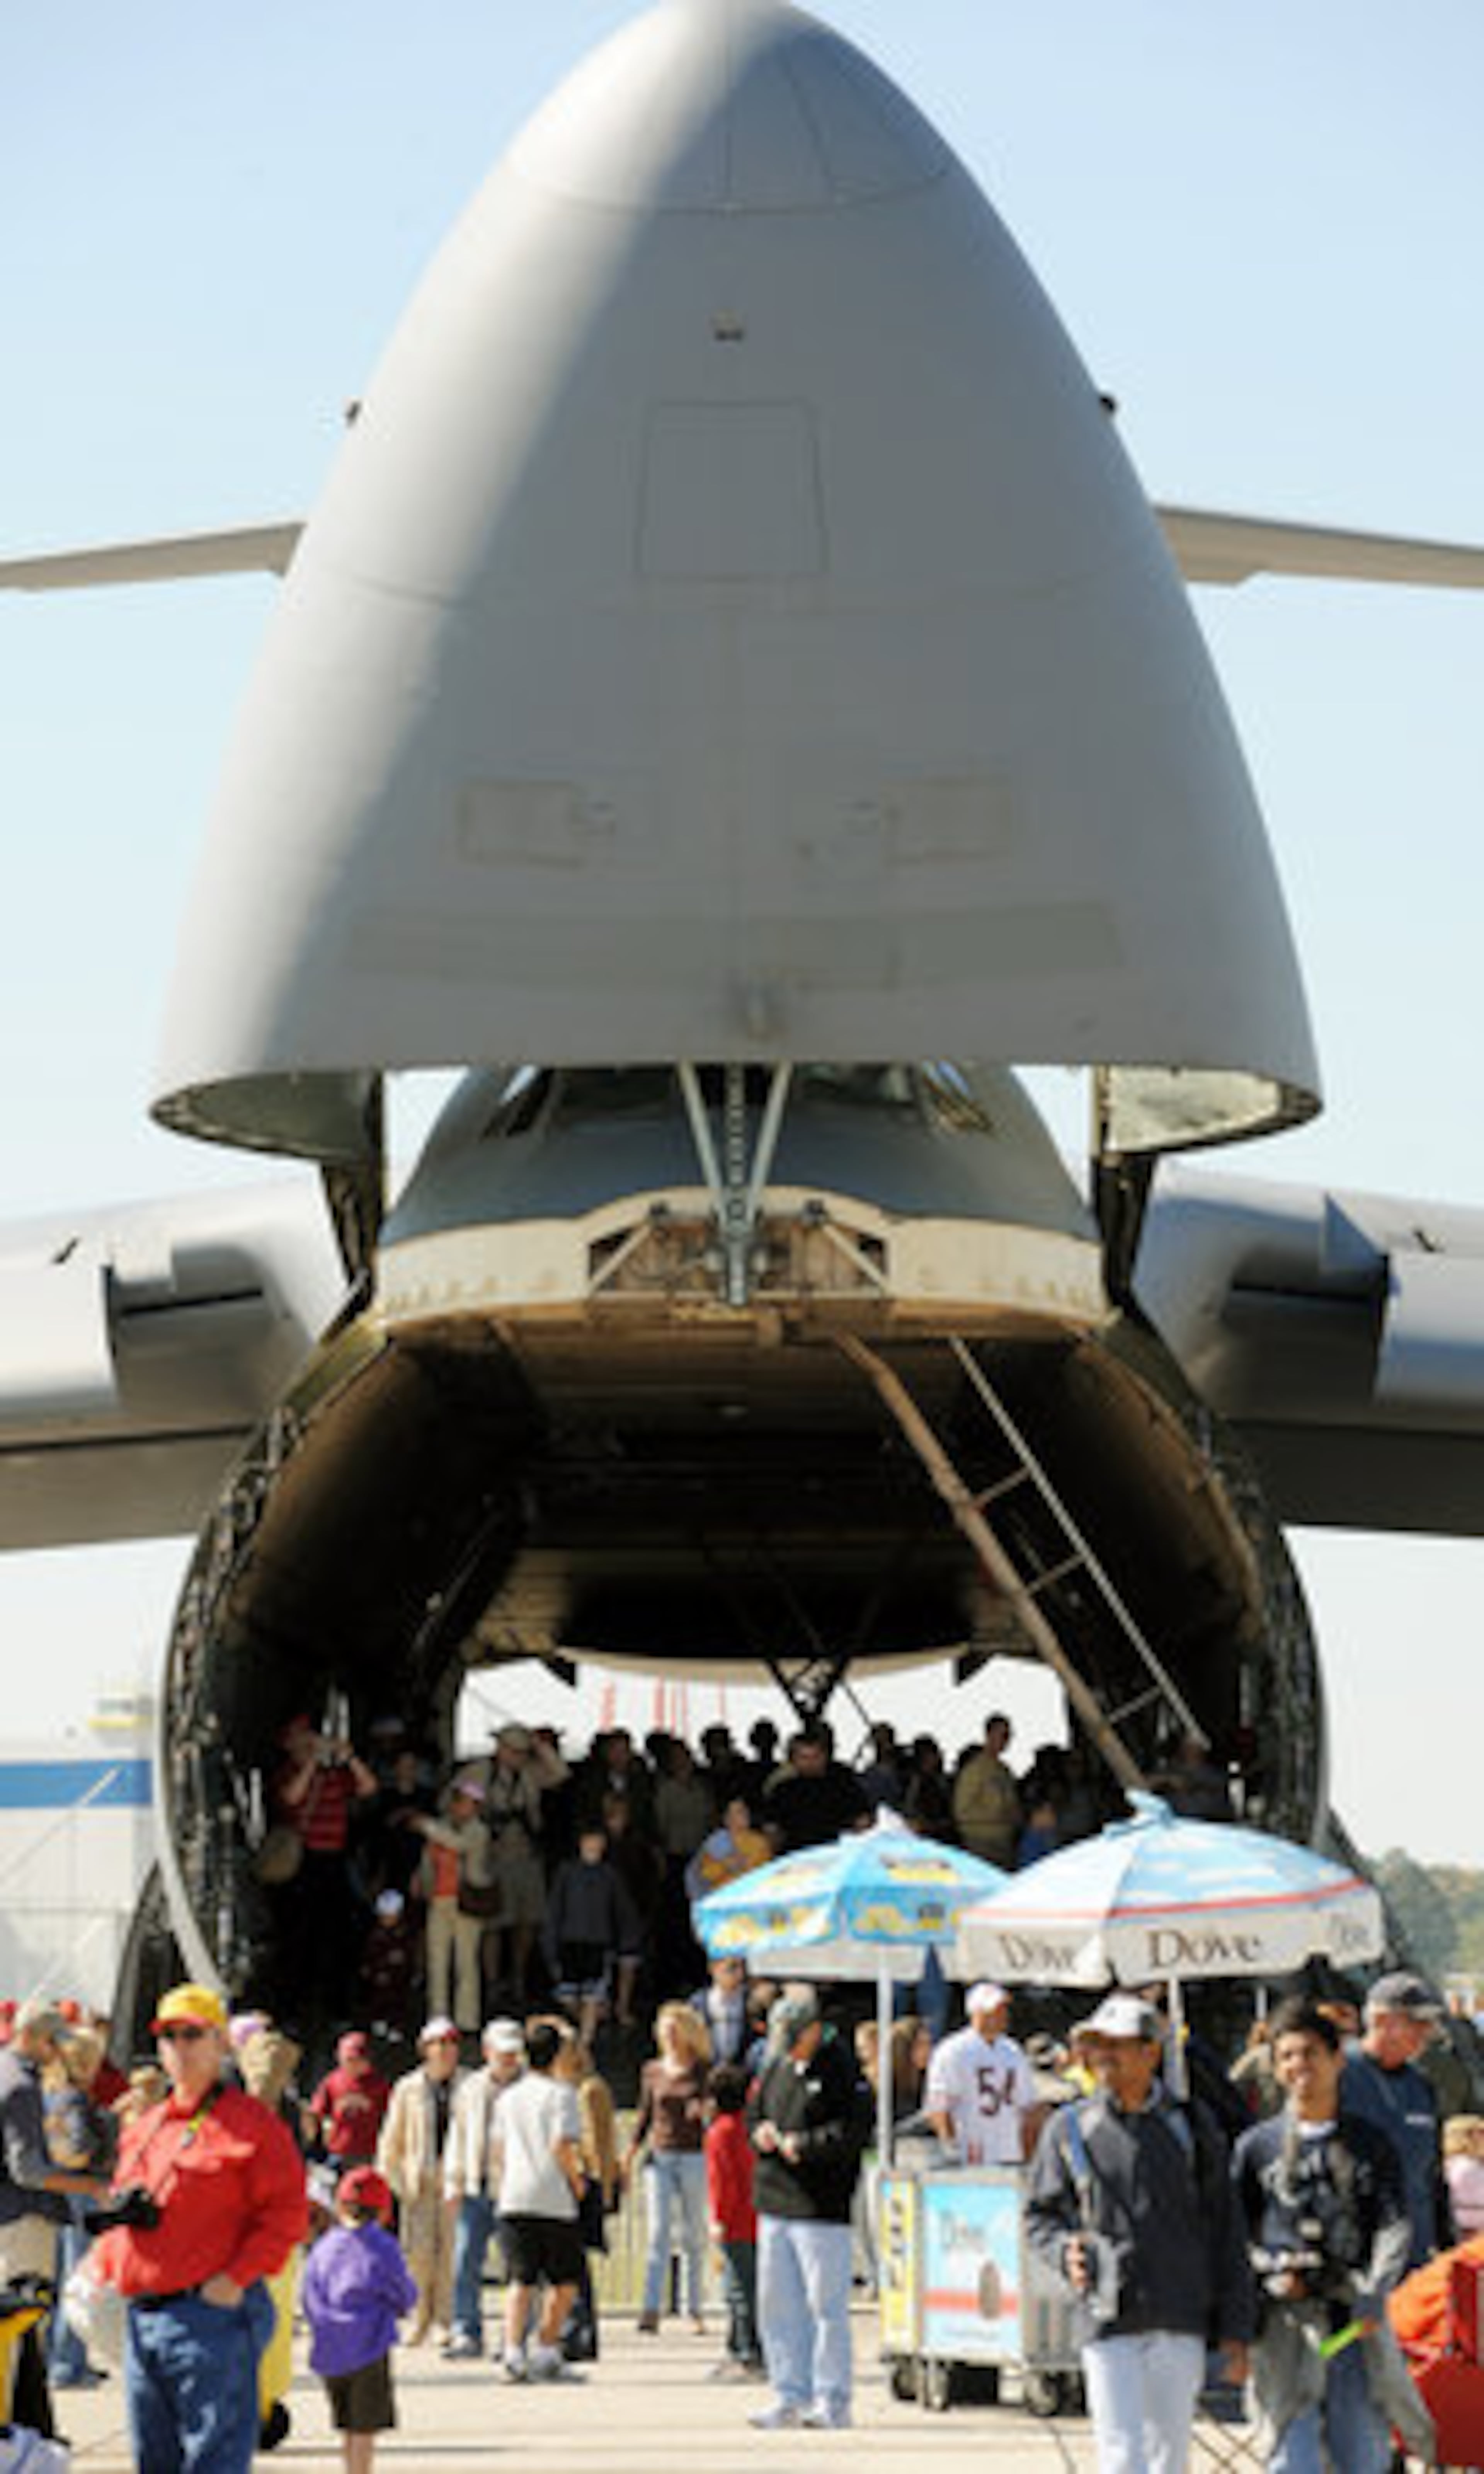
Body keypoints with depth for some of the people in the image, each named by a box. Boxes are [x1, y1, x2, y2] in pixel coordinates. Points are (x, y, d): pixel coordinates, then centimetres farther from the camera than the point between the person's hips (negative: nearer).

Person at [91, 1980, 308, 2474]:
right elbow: (122, 2208, 29)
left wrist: (236, 2279, -18)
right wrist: (103, 2266, 13)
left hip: (213, 2314, -8)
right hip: (141, 2317, 8)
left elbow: (287, 2214, -11)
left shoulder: (251, 2124, -4)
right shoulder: (142, 2131, 19)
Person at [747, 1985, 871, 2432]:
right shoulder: (776, 2068, 15)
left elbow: (855, 2128, -16)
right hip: (774, 2204, 8)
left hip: (821, 2209, -8)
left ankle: (832, 2400, 2)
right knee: (776, 2306, 9)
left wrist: (806, 2144, -18)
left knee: (826, 2305, -4)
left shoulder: (839, 2069, -8)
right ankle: (789, 2396, 16)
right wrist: (760, 2132, 3)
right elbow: (754, 2112, 25)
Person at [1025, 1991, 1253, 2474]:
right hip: (1108, 2323, -1)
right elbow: (1040, 2213, 14)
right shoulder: (1069, 2128, 6)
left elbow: (1226, 2231, 7)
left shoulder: (1191, 2126, 6)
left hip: (1181, 2324, 1)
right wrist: (1065, 2252, -10)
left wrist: (1235, 2330, 3)